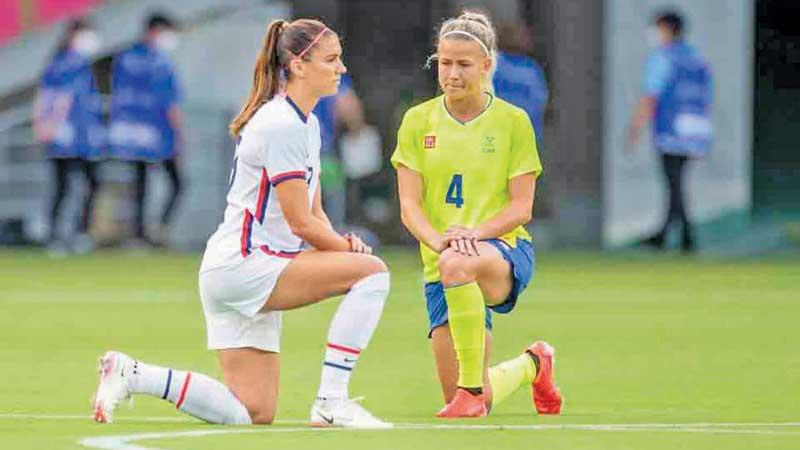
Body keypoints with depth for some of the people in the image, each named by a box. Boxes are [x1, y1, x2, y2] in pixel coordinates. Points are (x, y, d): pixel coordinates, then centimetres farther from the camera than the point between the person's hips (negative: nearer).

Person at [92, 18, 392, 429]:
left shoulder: (306, 124, 16)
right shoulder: (283, 125, -15)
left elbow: (314, 212, 16)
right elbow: (300, 222, -16)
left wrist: (342, 244, -3)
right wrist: (350, 250, -4)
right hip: (243, 266, -10)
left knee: (254, 413, 7)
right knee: (371, 271, -20)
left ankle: (130, 374, 10)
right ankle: (331, 401, -19)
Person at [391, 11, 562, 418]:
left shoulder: (513, 121, 0)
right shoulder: (418, 121, 5)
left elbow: (521, 207, -4)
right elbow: (410, 206, -1)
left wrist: (475, 233, -23)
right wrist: (435, 239, -22)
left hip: (505, 249, -3)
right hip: (440, 265, 4)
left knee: (455, 264, -43)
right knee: (467, 404, -2)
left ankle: (473, 386, -31)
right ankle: (531, 364, 35)